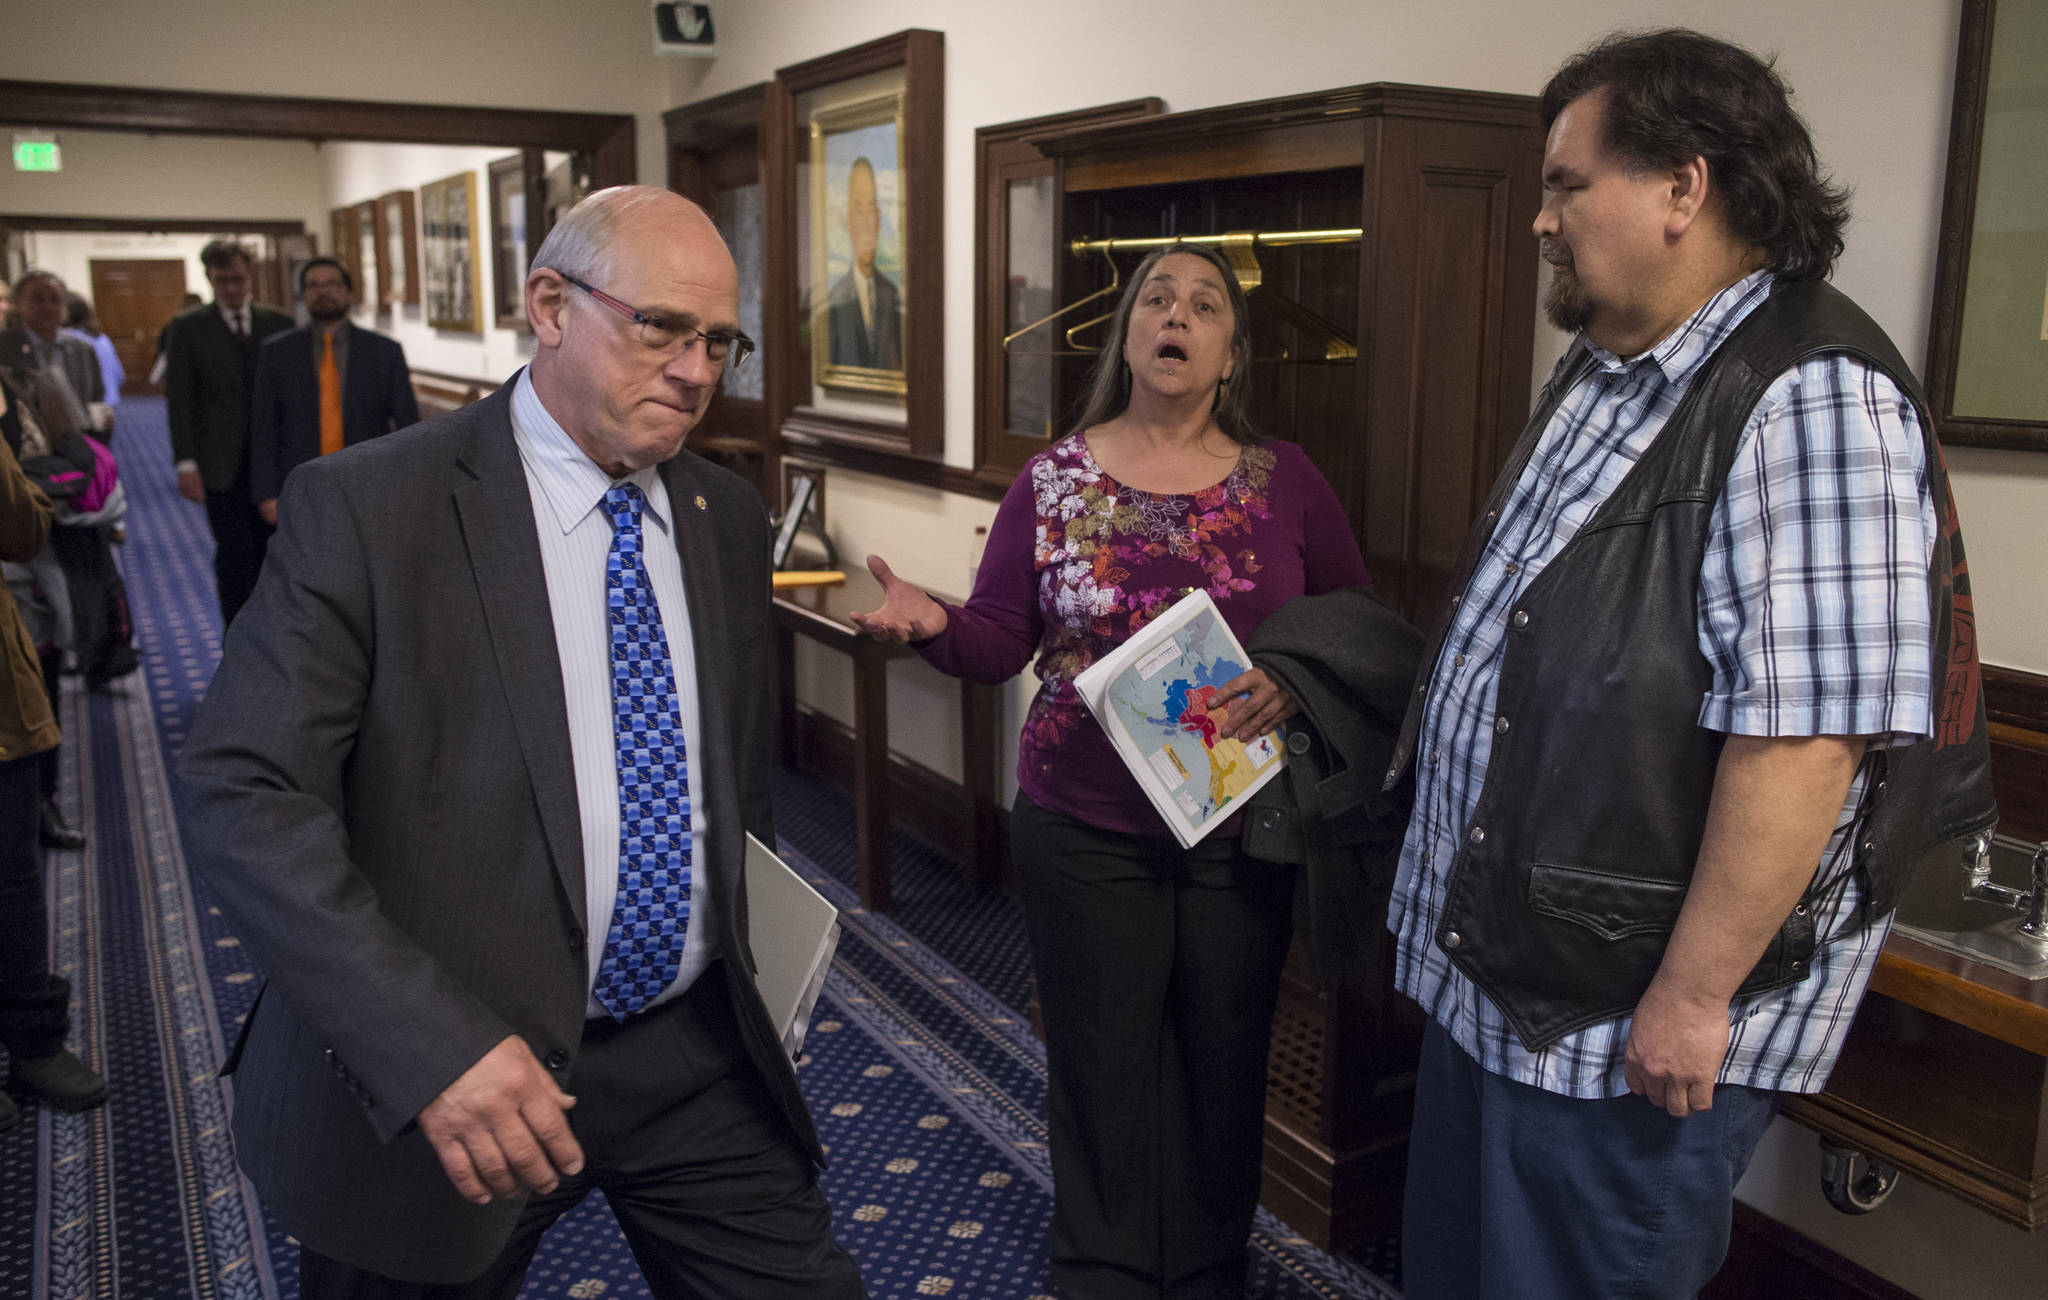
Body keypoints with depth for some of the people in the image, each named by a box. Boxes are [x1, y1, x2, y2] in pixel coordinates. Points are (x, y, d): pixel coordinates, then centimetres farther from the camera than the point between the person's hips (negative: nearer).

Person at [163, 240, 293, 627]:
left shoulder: (279, 324, 7)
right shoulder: (188, 327, 1)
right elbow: (178, 399, -2)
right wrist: (186, 464, -10)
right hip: (221, 464, -2)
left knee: (267, 551, 8)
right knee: (233, 553, -3)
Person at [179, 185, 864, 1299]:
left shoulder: (728, 518, 5)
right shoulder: (363, 508, -12)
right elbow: (240, 796, -19)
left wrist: (746, 972, 13)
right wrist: (433, 1048, -28)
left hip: (695, 1051, 5)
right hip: (424, 1078, -4)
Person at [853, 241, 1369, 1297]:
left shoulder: (1285, 482, 0)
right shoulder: (1054, 479, -1)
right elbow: (1000, 642, -3)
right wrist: (934, 625, -24)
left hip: (1241, 826, 1)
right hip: (1086, 833, -1)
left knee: (1223, 1067, 15)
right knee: (1105, 1070, 11)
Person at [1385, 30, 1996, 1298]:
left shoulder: (1807, 399, -21)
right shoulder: (1603, 369, 9)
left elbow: (1802, 730, -27)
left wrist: (1694, 994, -24)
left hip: (1629, 1012, -9)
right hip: (1490, 960, 9)